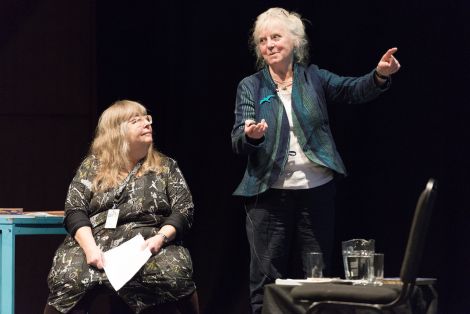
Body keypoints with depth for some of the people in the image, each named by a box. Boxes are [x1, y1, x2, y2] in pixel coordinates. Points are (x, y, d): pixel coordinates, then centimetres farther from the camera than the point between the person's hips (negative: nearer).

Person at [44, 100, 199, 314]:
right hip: (98, 242, 0)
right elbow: (75, 210, 4)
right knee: (68, 279, -31)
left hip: (148, 245, 0)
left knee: (174, 273, -34)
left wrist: (161, 238, -13)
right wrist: (90, 247, -14)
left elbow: (184, 211, 7)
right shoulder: (93, 166, 14)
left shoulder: (166, 167, 16)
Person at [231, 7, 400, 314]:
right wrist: (250, 135, -30)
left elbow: (353, 90, -9)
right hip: (269, 195, -1)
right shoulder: (250, 87, 3)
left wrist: (380, 76, -30)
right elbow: (237, 142, -6)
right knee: (267, 280, 2)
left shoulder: (314, 78, 5)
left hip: (316, 192, 1)